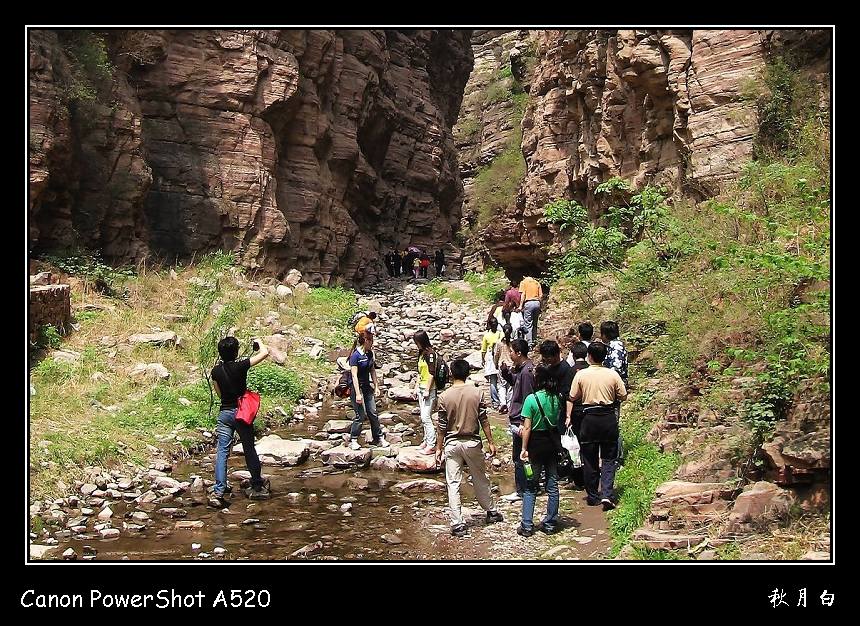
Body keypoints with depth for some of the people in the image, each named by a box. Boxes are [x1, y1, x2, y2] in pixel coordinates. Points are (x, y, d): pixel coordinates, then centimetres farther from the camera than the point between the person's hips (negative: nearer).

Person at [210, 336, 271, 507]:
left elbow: (219, 393, 11)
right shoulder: (241, 366, -14)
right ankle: (258, 487, 25)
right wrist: (258, 342, 8)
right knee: (249, 450, 11)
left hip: (224, 413, 3)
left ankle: (218, 492, -10)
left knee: (222, 452, 0)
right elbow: (265, 353, -11)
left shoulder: (216, 371, -1)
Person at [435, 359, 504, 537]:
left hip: (452, 444, -1)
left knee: (453, 484, 3)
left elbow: (442, 426, -5)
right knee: (480, 480, 19)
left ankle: (457, 524, 0)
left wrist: (438, 448, 4)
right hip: (472, 442, 2)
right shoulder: (477, 393, -6)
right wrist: (490, 442, 6)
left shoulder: (444, 397, -9)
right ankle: (491, 512, 35)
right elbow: (484, 420, -3)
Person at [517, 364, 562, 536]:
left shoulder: (532, 399, -15)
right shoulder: (557, 398, -1)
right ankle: (550, 524, 17)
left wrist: (524, 448, -9)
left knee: (530, 487, 6)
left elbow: (527, 427, -14)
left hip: (536, 444, -4)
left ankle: (527, 526, 5)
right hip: (553, 444, 4)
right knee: (552, 485, 11)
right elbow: (560, 422, 5)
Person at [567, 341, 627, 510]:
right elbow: (623, 396, 4)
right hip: (609, 418, 0)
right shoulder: (613, 374, -4)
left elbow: (571, 399, -2)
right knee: (609, 458, 7)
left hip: (589, 418, 0)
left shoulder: (581, 375, -5)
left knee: (589, 460, 11)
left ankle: (593, 496, 17)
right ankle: (607, 495, -8)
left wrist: (569, 417, 12)